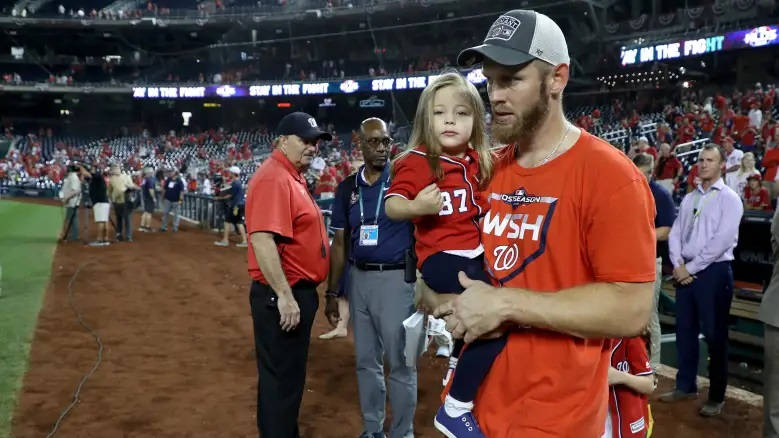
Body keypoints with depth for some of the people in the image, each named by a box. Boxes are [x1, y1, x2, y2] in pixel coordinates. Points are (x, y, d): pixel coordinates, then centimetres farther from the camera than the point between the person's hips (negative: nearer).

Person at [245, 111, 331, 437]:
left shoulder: (294, 177, 14)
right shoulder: (273, 178, -18)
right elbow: (262, 240, -28)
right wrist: (284, 296, -28)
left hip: (299, 292, 11)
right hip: (281, 296, -11)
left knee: (290, 375, 21)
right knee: (281, 378, 1)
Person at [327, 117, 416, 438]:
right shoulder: (347, 188, 7)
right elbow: (340, 243, 11)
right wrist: (332, 293, 10)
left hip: (396, 279, -4)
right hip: (358, 279, 5)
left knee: (400, 361, 2)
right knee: (366, 361, 15)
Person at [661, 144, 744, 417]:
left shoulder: (729, 198, -7)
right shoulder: (689, 199, 14)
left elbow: (722, 240, -16)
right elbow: (675, 233, 10)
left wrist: (691, 267, -13)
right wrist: (678, 265, -5)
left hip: (714, 272, -6)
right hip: (685, 271, 6)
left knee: (714, 334, 1)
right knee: (685, 331, 12)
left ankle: (716, 397, 13)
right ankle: (686, 386, 25)